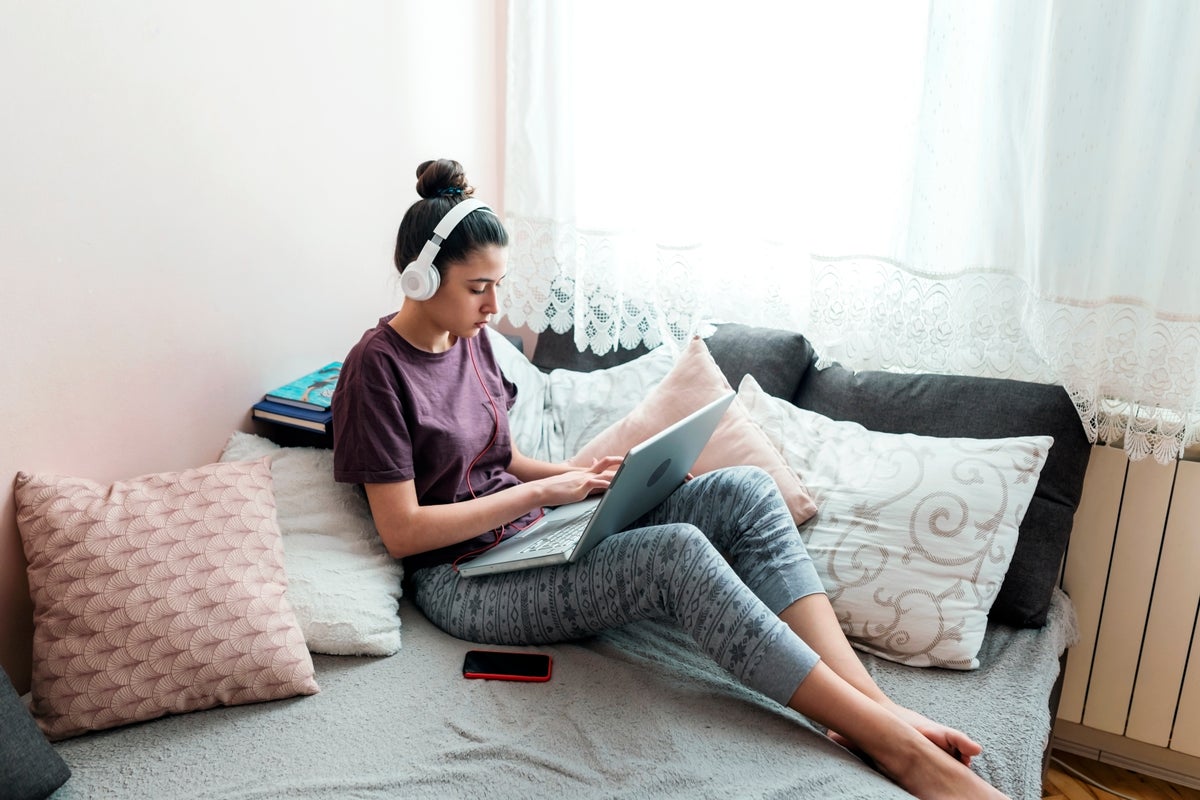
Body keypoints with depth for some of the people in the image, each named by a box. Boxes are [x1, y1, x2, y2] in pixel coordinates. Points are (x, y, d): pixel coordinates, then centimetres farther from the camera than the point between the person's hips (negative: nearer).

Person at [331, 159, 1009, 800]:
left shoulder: (471, 340, 11)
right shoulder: (376, 368, -12)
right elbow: (403, 530, -16)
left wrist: (581, 476, -1)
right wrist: (541, 491, -15)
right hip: (465, 578, -7)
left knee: (746, 492, -14)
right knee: (677, 553, -34)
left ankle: (875, 705, -24)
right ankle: (894, 745, -28)